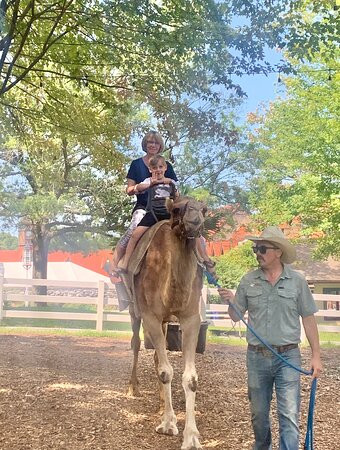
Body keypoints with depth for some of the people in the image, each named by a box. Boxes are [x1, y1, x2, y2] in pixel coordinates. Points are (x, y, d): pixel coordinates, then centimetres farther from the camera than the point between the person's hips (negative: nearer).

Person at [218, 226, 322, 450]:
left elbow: (308, 319, 2)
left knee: (289, 417, -5)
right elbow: (236, 316, 7)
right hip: (257, 356, 3)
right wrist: (231, 302, -14)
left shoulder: (297, 280, -4)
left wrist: (316, 355, 0)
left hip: (288, 356, -2)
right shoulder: (248, 280, 1)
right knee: (258, 414, 16)